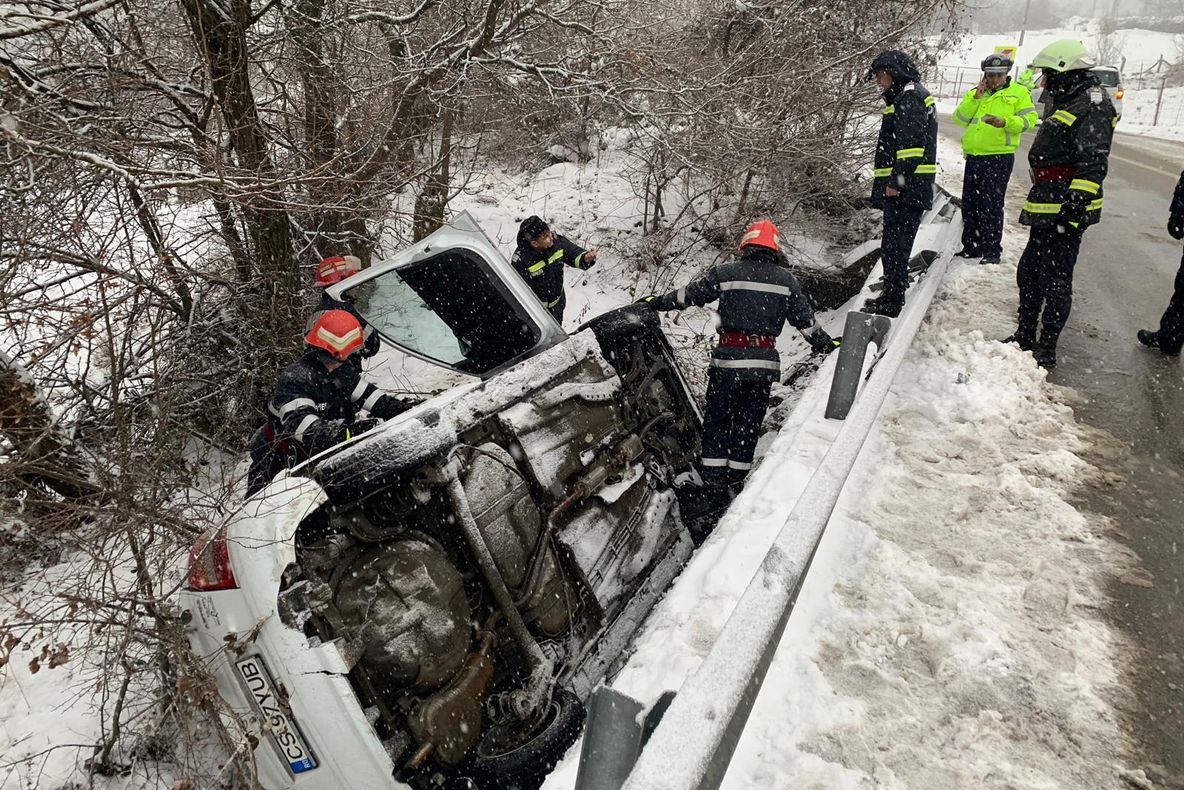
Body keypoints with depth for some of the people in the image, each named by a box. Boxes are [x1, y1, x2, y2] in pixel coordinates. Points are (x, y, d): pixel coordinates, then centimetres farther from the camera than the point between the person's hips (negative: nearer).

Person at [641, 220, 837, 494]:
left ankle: (713, 476, 11)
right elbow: (804, 317, 10)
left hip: (727, 357, -1)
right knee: (749, 420, 11)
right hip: (764, 360, 1)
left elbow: (689, 294, 6)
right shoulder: (787, 279, 5)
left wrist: (659, 302, 20)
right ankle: (736, 475, 16)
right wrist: (825, 343, 24)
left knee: (718, 418, 10)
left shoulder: (724, 273, 1)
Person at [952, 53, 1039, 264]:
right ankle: (971, 247, 22)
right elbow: (960, 119, 4)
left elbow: (1029, 119, -4)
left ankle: (992, 250, -2)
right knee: (970, 204, 10)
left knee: (991, 206, -8)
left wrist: (1005, 122, -20)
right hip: (973, 156, 5)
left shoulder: (1019, 92, 4)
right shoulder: (973, 94, 16)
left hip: (999, 157, -5)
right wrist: (975, 98, -7)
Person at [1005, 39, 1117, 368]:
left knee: (1054, 282, -4)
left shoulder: (1092, 106, -12)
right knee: (1029, 273, 17)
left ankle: (1046, 349, 4)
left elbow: (1093, 163, -21)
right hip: (1046, 211, 11)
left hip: (1066, 211, -11)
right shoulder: (1067, 105, 21)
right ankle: (1025, 335, 30)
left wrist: (1076, 205, -26)